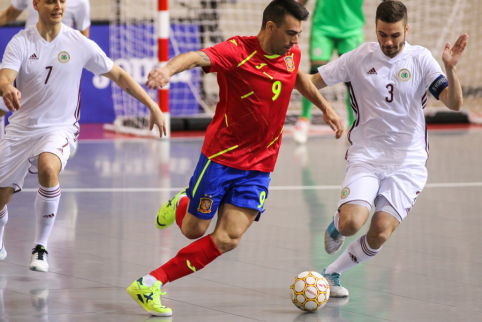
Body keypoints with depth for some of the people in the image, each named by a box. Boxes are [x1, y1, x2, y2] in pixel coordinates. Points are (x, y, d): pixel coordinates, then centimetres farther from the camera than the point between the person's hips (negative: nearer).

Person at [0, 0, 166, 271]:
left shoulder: (79, 44, -4)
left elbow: (118, 75, 6)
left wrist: (153, 107, 3)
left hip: (59, 128, -2)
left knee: (48, 169, -34)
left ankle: (41, 247, -21)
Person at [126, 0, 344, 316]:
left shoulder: (292, 54, 3)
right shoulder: (237, 51, -18)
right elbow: (198, 57, -37)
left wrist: (325, 107, 32)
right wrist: (169, 69, -57)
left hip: (259, 166, 5)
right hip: (221, 155, -5)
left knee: (227, 240, -10)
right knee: (193, 230, 6)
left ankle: (151, 284, -4)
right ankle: (181, 204, 43)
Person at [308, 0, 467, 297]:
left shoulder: (420, 59, -4)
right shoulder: (360, 58, -1)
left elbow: (454, 103, -12)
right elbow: (312, 82, 5)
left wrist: (450, 69, -29)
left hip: (407, 162, 0)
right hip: (366, 157, 0)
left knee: (380, 234, -12)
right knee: (351, 223, -22)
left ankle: (332, 273, 13)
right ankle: (335, 226, 17)